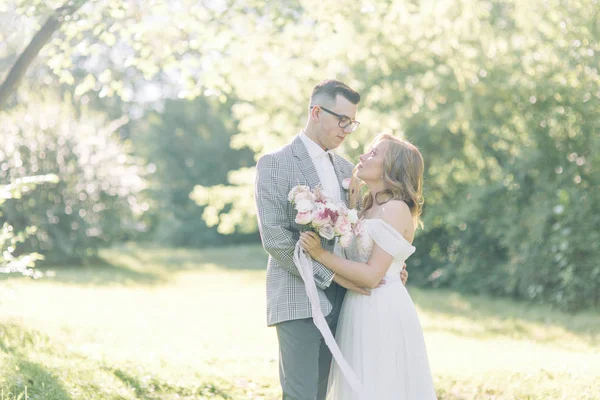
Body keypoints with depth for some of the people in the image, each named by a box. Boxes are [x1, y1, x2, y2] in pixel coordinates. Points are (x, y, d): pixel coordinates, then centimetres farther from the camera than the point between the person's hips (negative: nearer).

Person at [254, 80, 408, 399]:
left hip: (338, 301, 6)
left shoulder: (345, 168, 16)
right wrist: (332, 274, -16)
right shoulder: (275, 164, -5)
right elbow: (274, 237, -13)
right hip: (299, 301, -6)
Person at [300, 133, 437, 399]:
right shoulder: (368, 209, 14)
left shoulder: (396, 210, -14)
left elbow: (371, 276, -19)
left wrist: (320, 254, -18)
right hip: (361, 310, 9)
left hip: (384, 312, -9)